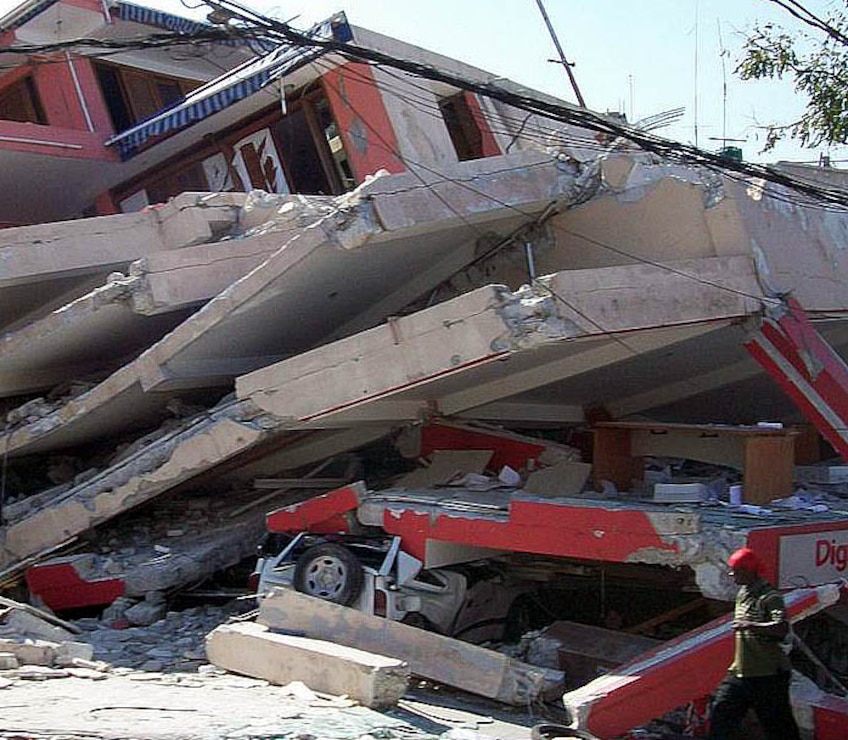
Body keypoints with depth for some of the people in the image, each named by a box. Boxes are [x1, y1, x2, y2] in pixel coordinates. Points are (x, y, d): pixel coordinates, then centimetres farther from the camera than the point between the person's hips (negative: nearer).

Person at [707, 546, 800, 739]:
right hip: (740, 671, 8)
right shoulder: (742, 593, 10)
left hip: (768, 675, -8)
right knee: (719, 713, 8)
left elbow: (782, 628, -34)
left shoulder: (769, 596, -17)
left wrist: (750, 625, -42)